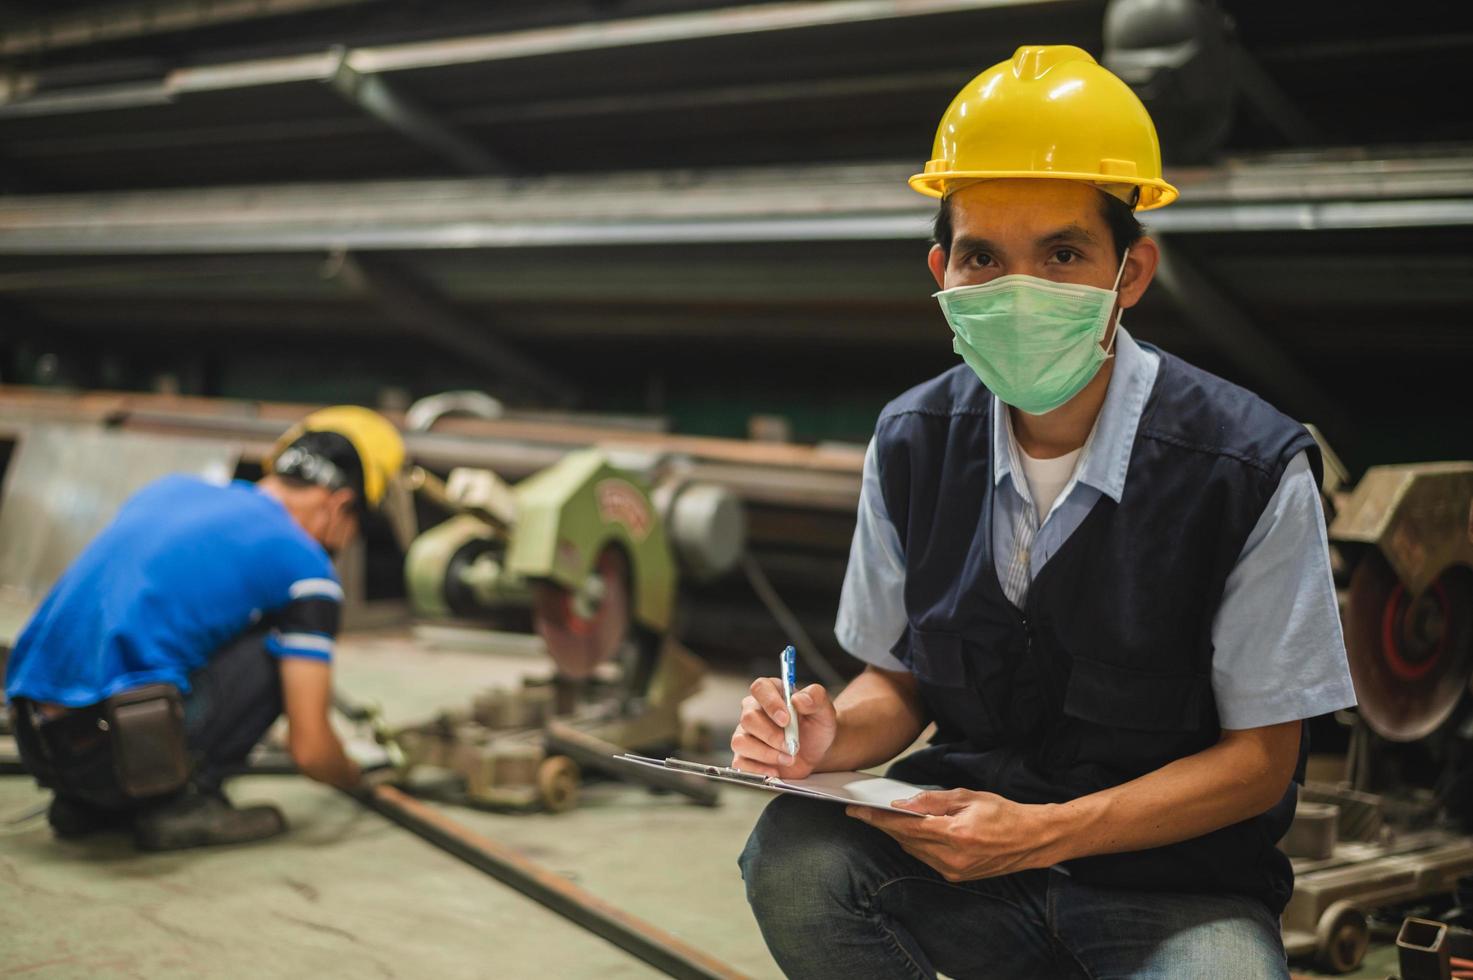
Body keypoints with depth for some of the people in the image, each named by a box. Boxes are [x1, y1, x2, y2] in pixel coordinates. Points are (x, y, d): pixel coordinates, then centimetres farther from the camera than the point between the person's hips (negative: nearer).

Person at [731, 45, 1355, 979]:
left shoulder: (1252, 470, -16)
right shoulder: (913, 443, -2)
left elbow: (1259, 760, -10)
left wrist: (1042, 831, -22)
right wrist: (832, 735, -16)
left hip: (1178, 887, -4)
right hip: (970, 826, 4)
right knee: (795, 856, -24)